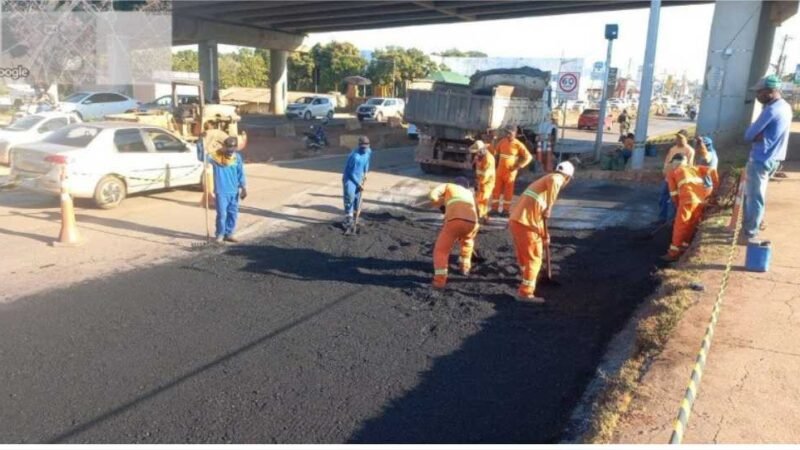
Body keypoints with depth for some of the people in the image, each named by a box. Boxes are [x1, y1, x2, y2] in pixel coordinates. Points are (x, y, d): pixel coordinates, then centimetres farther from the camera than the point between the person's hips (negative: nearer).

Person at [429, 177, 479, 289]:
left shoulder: (448, 186, 28)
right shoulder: (469, 193, 41)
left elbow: (433, 195, 10)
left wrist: (441, 204, 30)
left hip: (455, 220, -4)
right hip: (471, 222, 4)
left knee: (441, 249, 8)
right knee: (467, 241, 38)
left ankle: (440, 279, -7)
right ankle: (465, 266, 42)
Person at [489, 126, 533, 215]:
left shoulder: (518, 145, -10)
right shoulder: (502, 141, 4)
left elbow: (528, 157, -8)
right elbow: (495, 151, 15)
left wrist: (519, 166, -13)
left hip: (510, 171, -4)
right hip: (500, 170, 4)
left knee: (508, 191, 4)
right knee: (496, 189, 6)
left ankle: (506, 210, 13)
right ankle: (494, 208, 16)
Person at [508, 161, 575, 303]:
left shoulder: (543, 181, 27)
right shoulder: (556, 178, 0)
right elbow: (552, 182, -30)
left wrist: (544, 234, 38)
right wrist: (549, 207, -26)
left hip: (516, 220, 9)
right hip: (526, 223, -9)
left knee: (524, 255, 28)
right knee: (534, 258, 1)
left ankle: (528, 279, 48)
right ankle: (525, 293, 2)